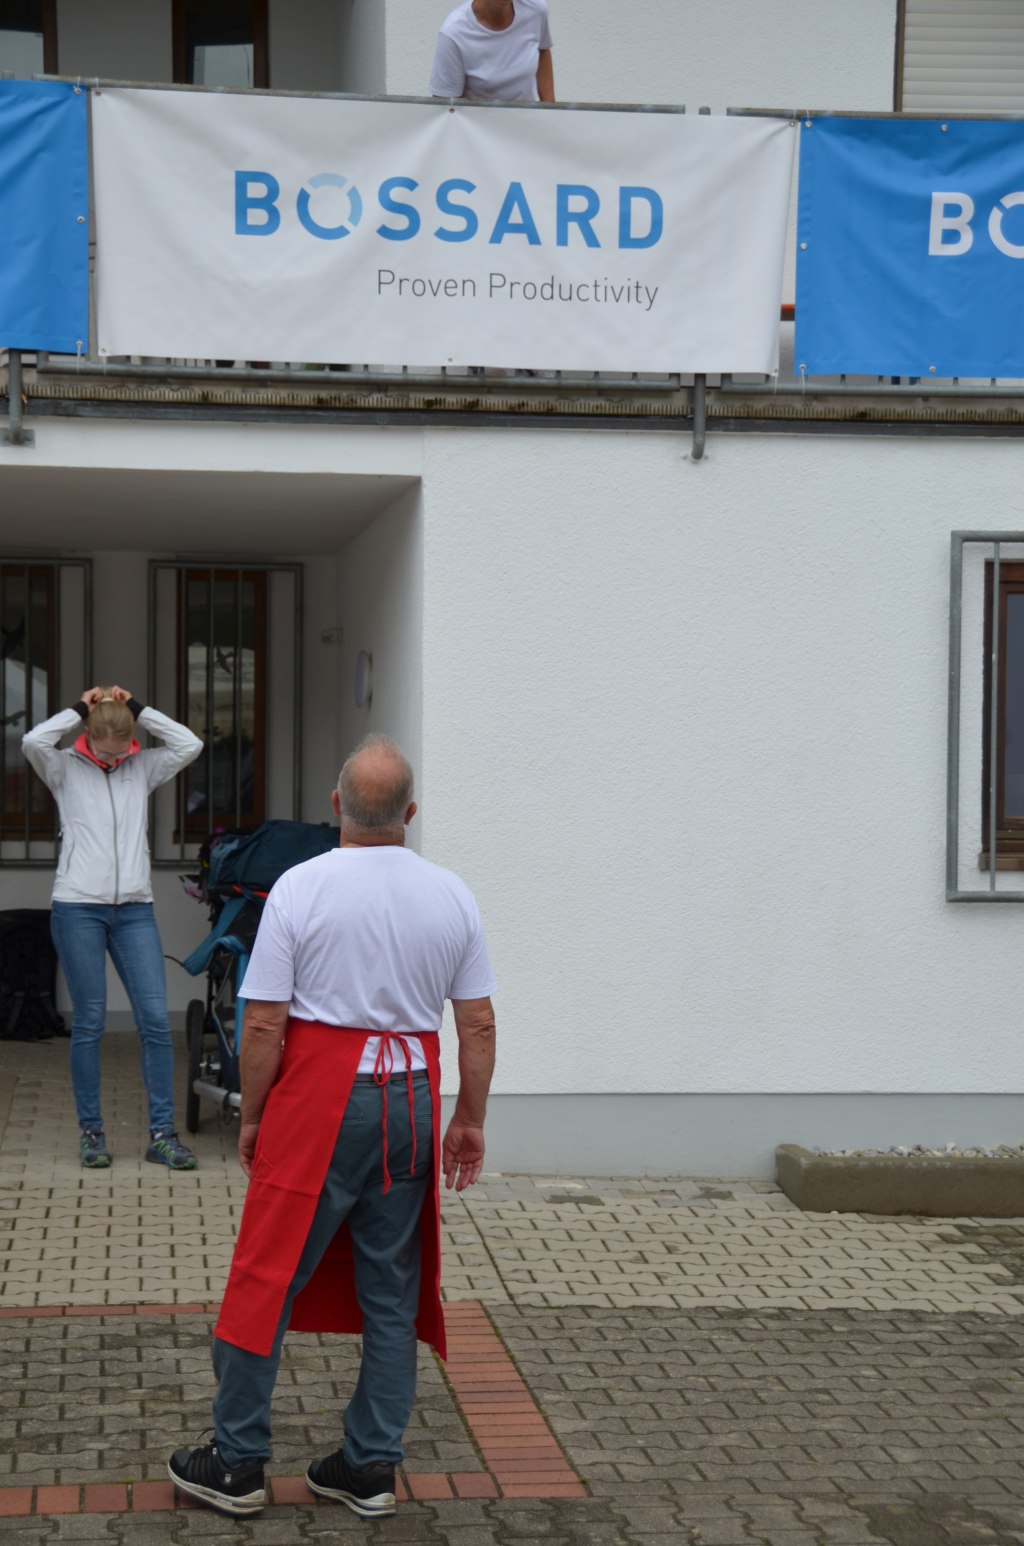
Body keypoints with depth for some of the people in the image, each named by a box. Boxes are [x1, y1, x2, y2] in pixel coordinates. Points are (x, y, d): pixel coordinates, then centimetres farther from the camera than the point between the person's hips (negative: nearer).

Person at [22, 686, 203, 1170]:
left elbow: (190, 744, -4)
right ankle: (91, 1131, 12)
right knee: (89, 1022, 2)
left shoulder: (143, 767, 10)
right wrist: (80, 709, -6)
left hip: (134, 910, 3)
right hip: (78, 908, -2)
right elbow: (33, 741, -17)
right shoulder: (65, 769, 3)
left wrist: (137, 709, -1)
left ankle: (162, 1133, 2)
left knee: (156, 1019, -4)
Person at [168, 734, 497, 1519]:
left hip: (320, 1098, -4)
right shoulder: (451, 894, 1)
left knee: (269, 1276, 6)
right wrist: (470, 1121, 14)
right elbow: (478, 1023, 4)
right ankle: (371, 1466, 18)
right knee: (393, 1290, 11)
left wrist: (251, 1117, 2)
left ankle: (236, 1461, 13)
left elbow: (263, 1024, -9)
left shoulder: (300, 887, -10)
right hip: (411, 1098, 4)